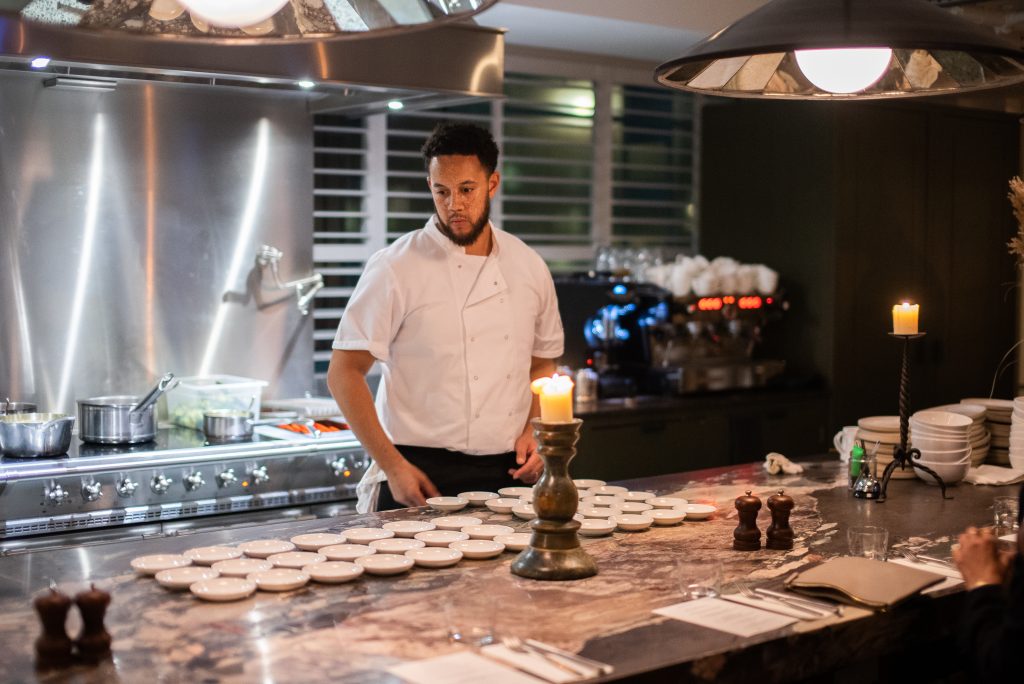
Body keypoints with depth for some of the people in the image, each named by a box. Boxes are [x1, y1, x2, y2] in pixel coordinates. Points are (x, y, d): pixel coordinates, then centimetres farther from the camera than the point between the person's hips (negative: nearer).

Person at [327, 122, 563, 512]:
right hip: (422, 478, -4)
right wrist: (393, 465, -15)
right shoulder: (395, 268, -8)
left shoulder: (529, 267, 6)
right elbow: (344, 373, -8)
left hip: (506, 475, 4)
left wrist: (534, 431, 0)